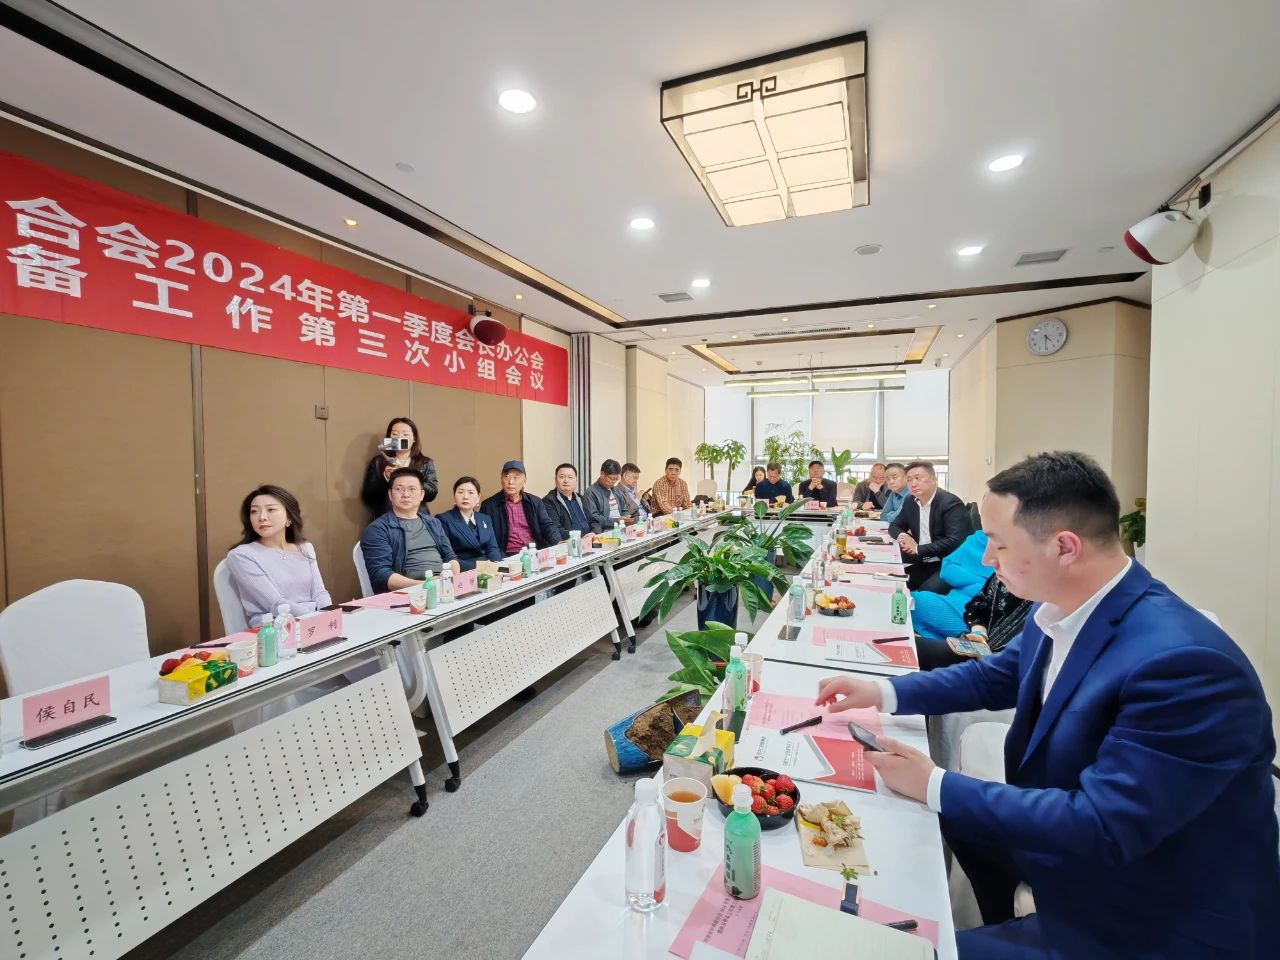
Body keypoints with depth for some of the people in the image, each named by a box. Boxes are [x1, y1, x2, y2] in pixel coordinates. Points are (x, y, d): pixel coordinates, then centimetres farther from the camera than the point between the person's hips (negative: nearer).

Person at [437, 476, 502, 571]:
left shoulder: (485, 519, 18)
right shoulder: (444, 520, 0)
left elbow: (492, 549, 10)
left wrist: (495, 564, -12)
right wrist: (474, 566, -20)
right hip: (463, 571, -3)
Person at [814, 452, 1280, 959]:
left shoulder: (1182, 662, -33)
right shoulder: (1059, 610, -8)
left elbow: (1102, 831, -32)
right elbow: (997, 676, 8)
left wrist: (935, 786, -25)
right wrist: (884, 692, -1)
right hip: (1072, 838, 7)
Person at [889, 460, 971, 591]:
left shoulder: (951, 503, -14)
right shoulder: (910, 502, 7)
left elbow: (955, 541, -24)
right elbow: (894, 526, 17)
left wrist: (918, 549, -22)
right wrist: (902, 535, -8)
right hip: (923, 563, 7)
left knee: (927, 589, -32)